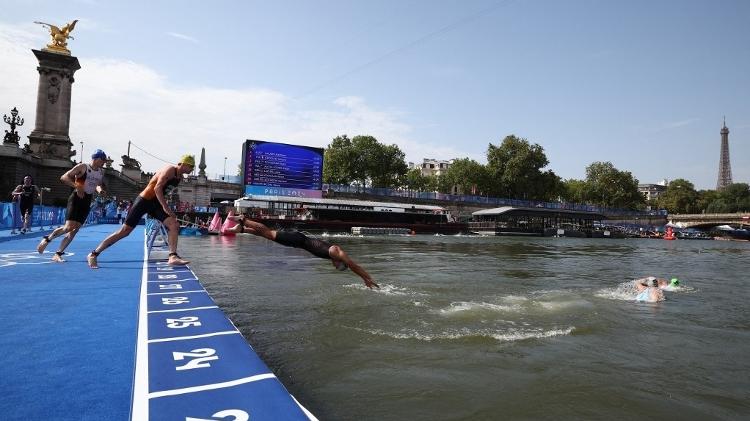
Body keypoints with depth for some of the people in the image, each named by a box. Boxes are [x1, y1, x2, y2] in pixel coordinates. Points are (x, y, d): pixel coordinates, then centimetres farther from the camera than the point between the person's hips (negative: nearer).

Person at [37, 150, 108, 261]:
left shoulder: (101, 173, 11)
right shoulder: (83, 167, -7)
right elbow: (64, 177, -11)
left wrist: (100, 189, 0)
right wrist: (77, 186, -23)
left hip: (87, 201, 6)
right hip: (76, 198, -6)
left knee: (75, 229, 2)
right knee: (69, 227, -16)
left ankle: (58, 254, 9)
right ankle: (47, 239, 10)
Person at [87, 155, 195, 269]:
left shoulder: (179, 176, 10)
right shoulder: (170, 170, -15)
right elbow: (157, 188, -25)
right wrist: (165, 207, -27)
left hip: (155, 202, 8)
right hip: (144, 200, -8)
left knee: (174, 225, -11)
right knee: (124, 231, -3)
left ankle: (173, 257, -15)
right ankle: (93, 254, 11)